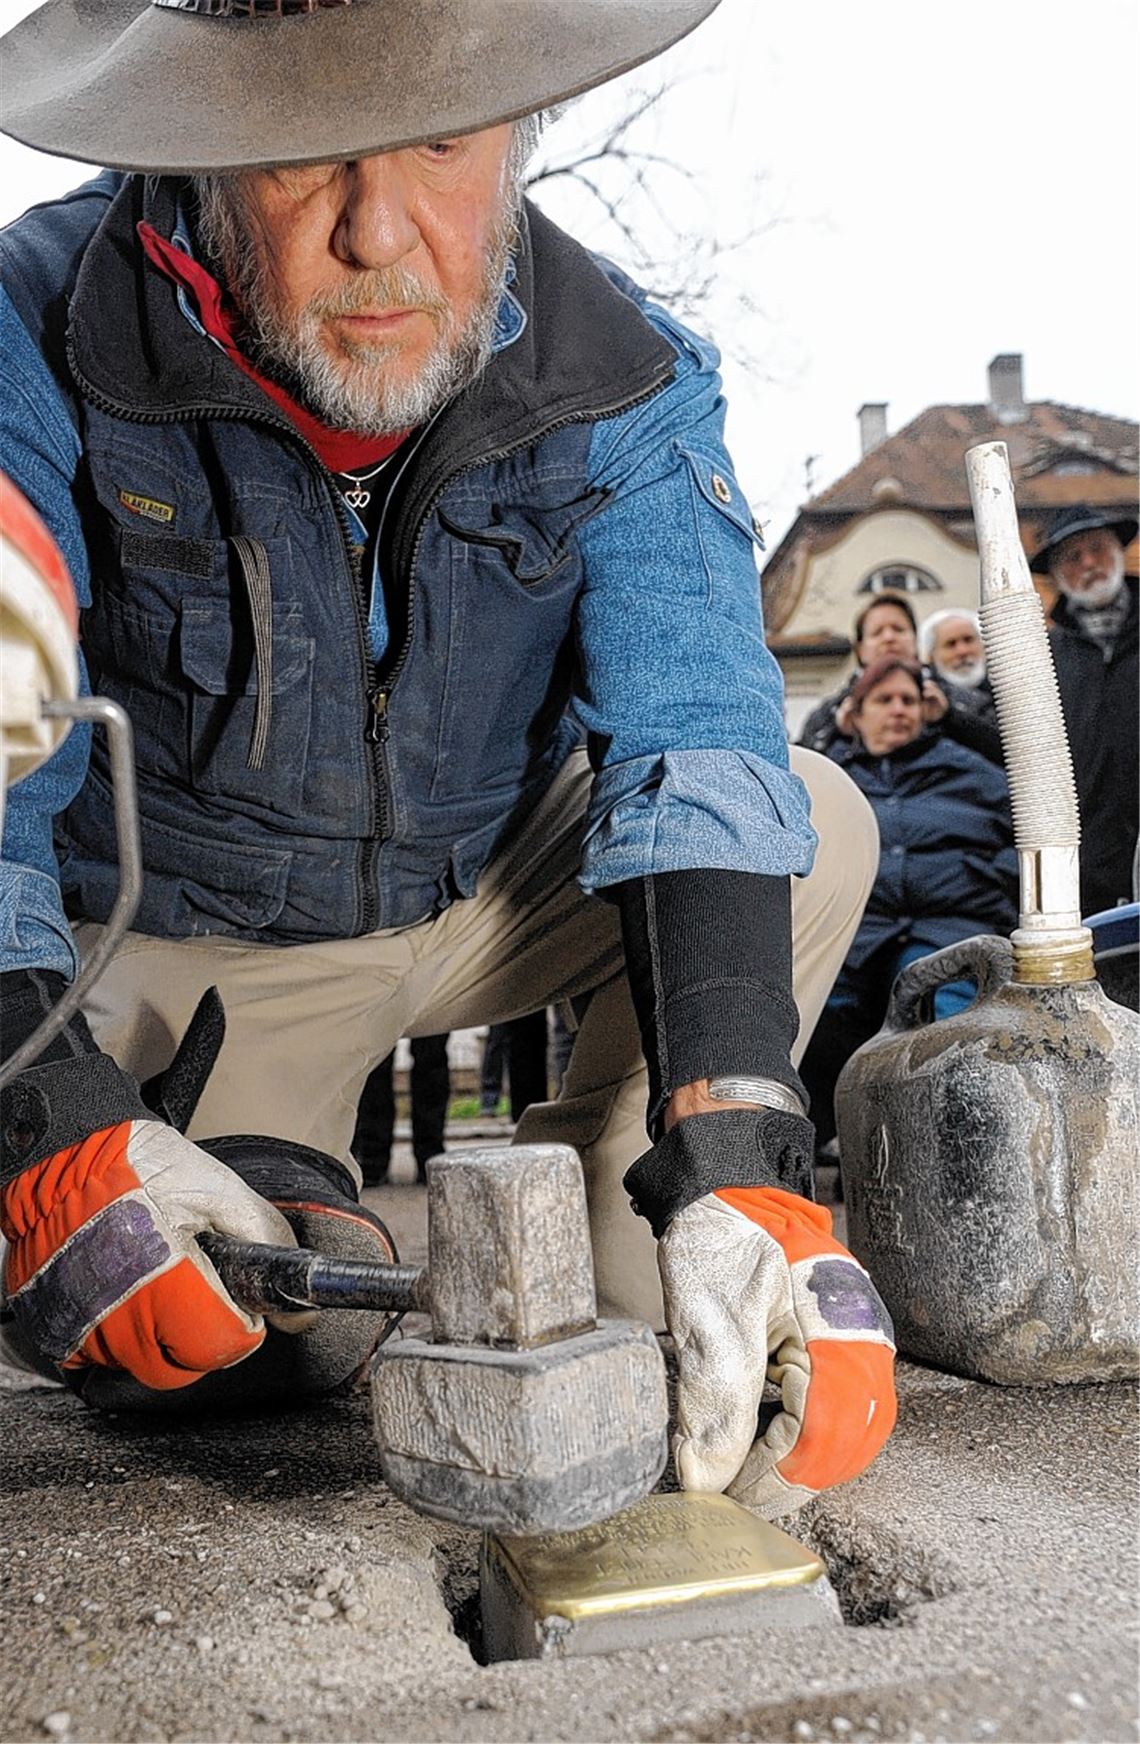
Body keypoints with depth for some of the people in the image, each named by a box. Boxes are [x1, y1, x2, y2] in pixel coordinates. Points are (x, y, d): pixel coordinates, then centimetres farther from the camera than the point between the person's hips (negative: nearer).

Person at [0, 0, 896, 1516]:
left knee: (819, 829, -20)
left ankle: (603, 1290, -6)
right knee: (223, 1351, -22)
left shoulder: (628, 382, -18)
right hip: (192, 945, -2)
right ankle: (295, 1201, 13)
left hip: (498, 891, 2)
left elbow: (697, 750, -31)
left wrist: (734, 1166, -45)